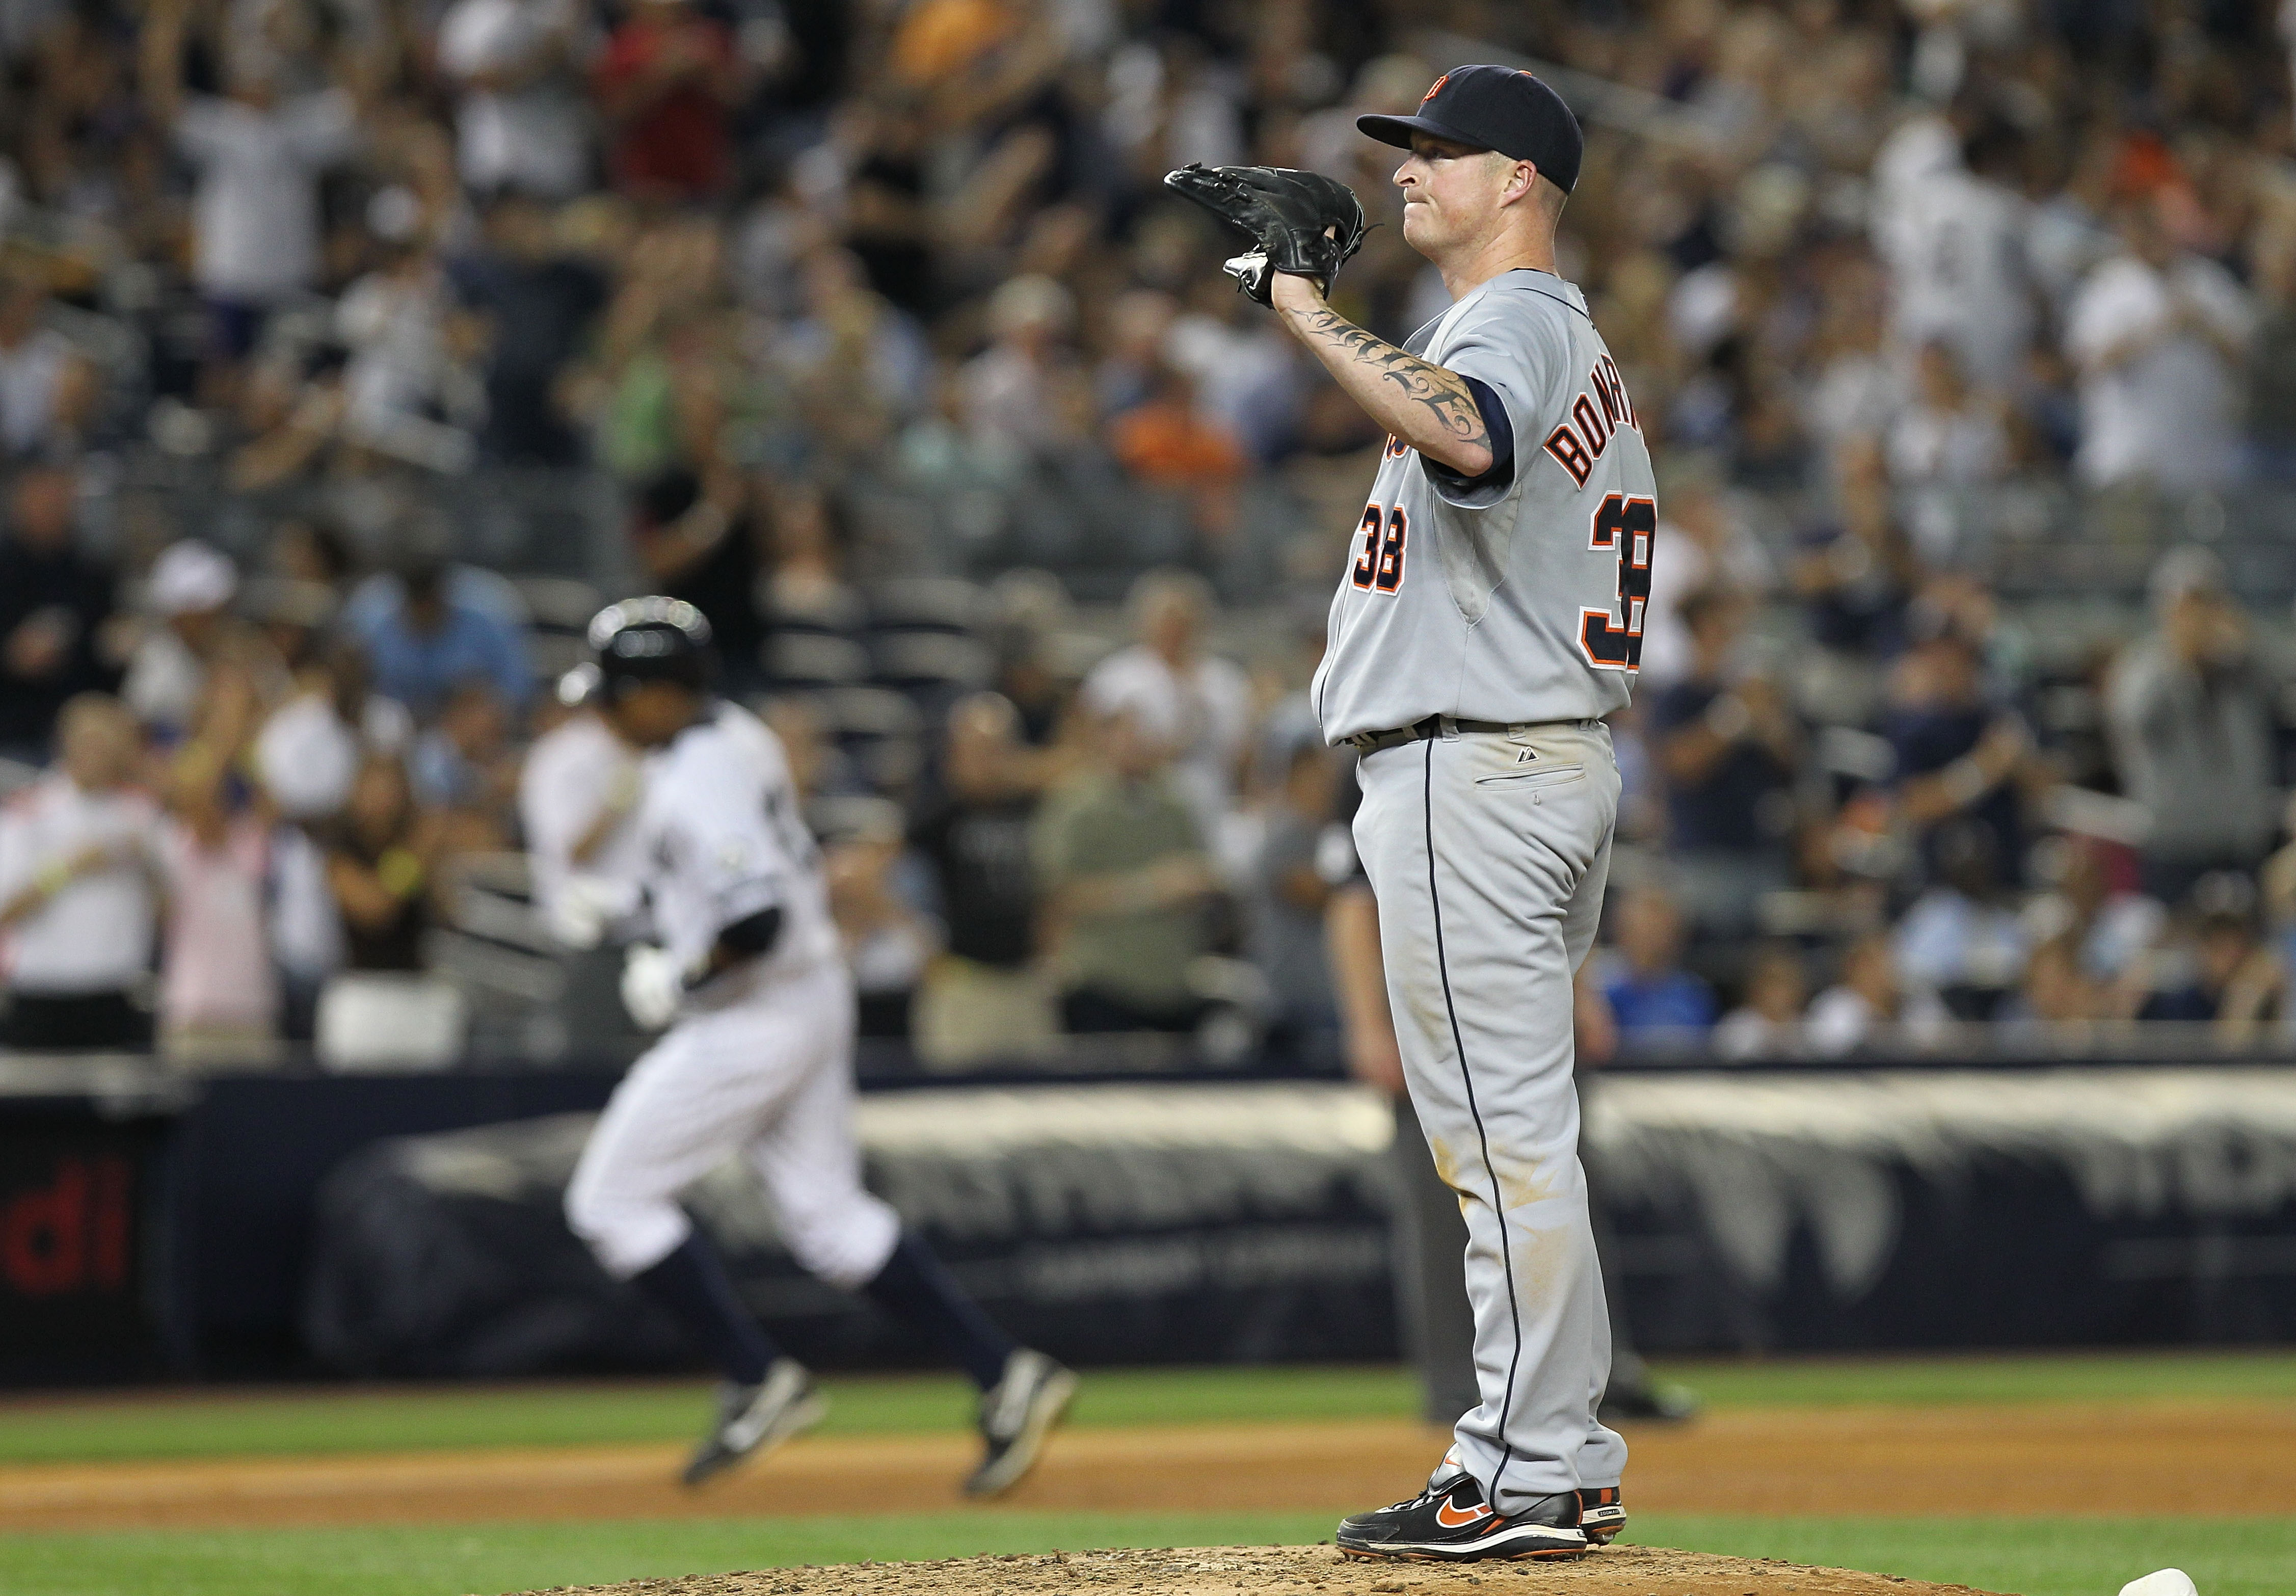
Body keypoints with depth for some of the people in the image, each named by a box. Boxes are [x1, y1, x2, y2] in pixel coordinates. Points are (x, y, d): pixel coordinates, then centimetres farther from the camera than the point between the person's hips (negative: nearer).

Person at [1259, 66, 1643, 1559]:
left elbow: (1467, 436, -37)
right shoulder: (1578, 344, 22)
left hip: (1474, 767, -11)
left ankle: (1523, 1476, -10)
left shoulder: (1510, 324, -13)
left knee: (1503, 1128, -10)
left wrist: (1315, 316, -32)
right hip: (1562, 762, 11)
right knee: (1524, 1132, 14)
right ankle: (1569, 1464, 17)